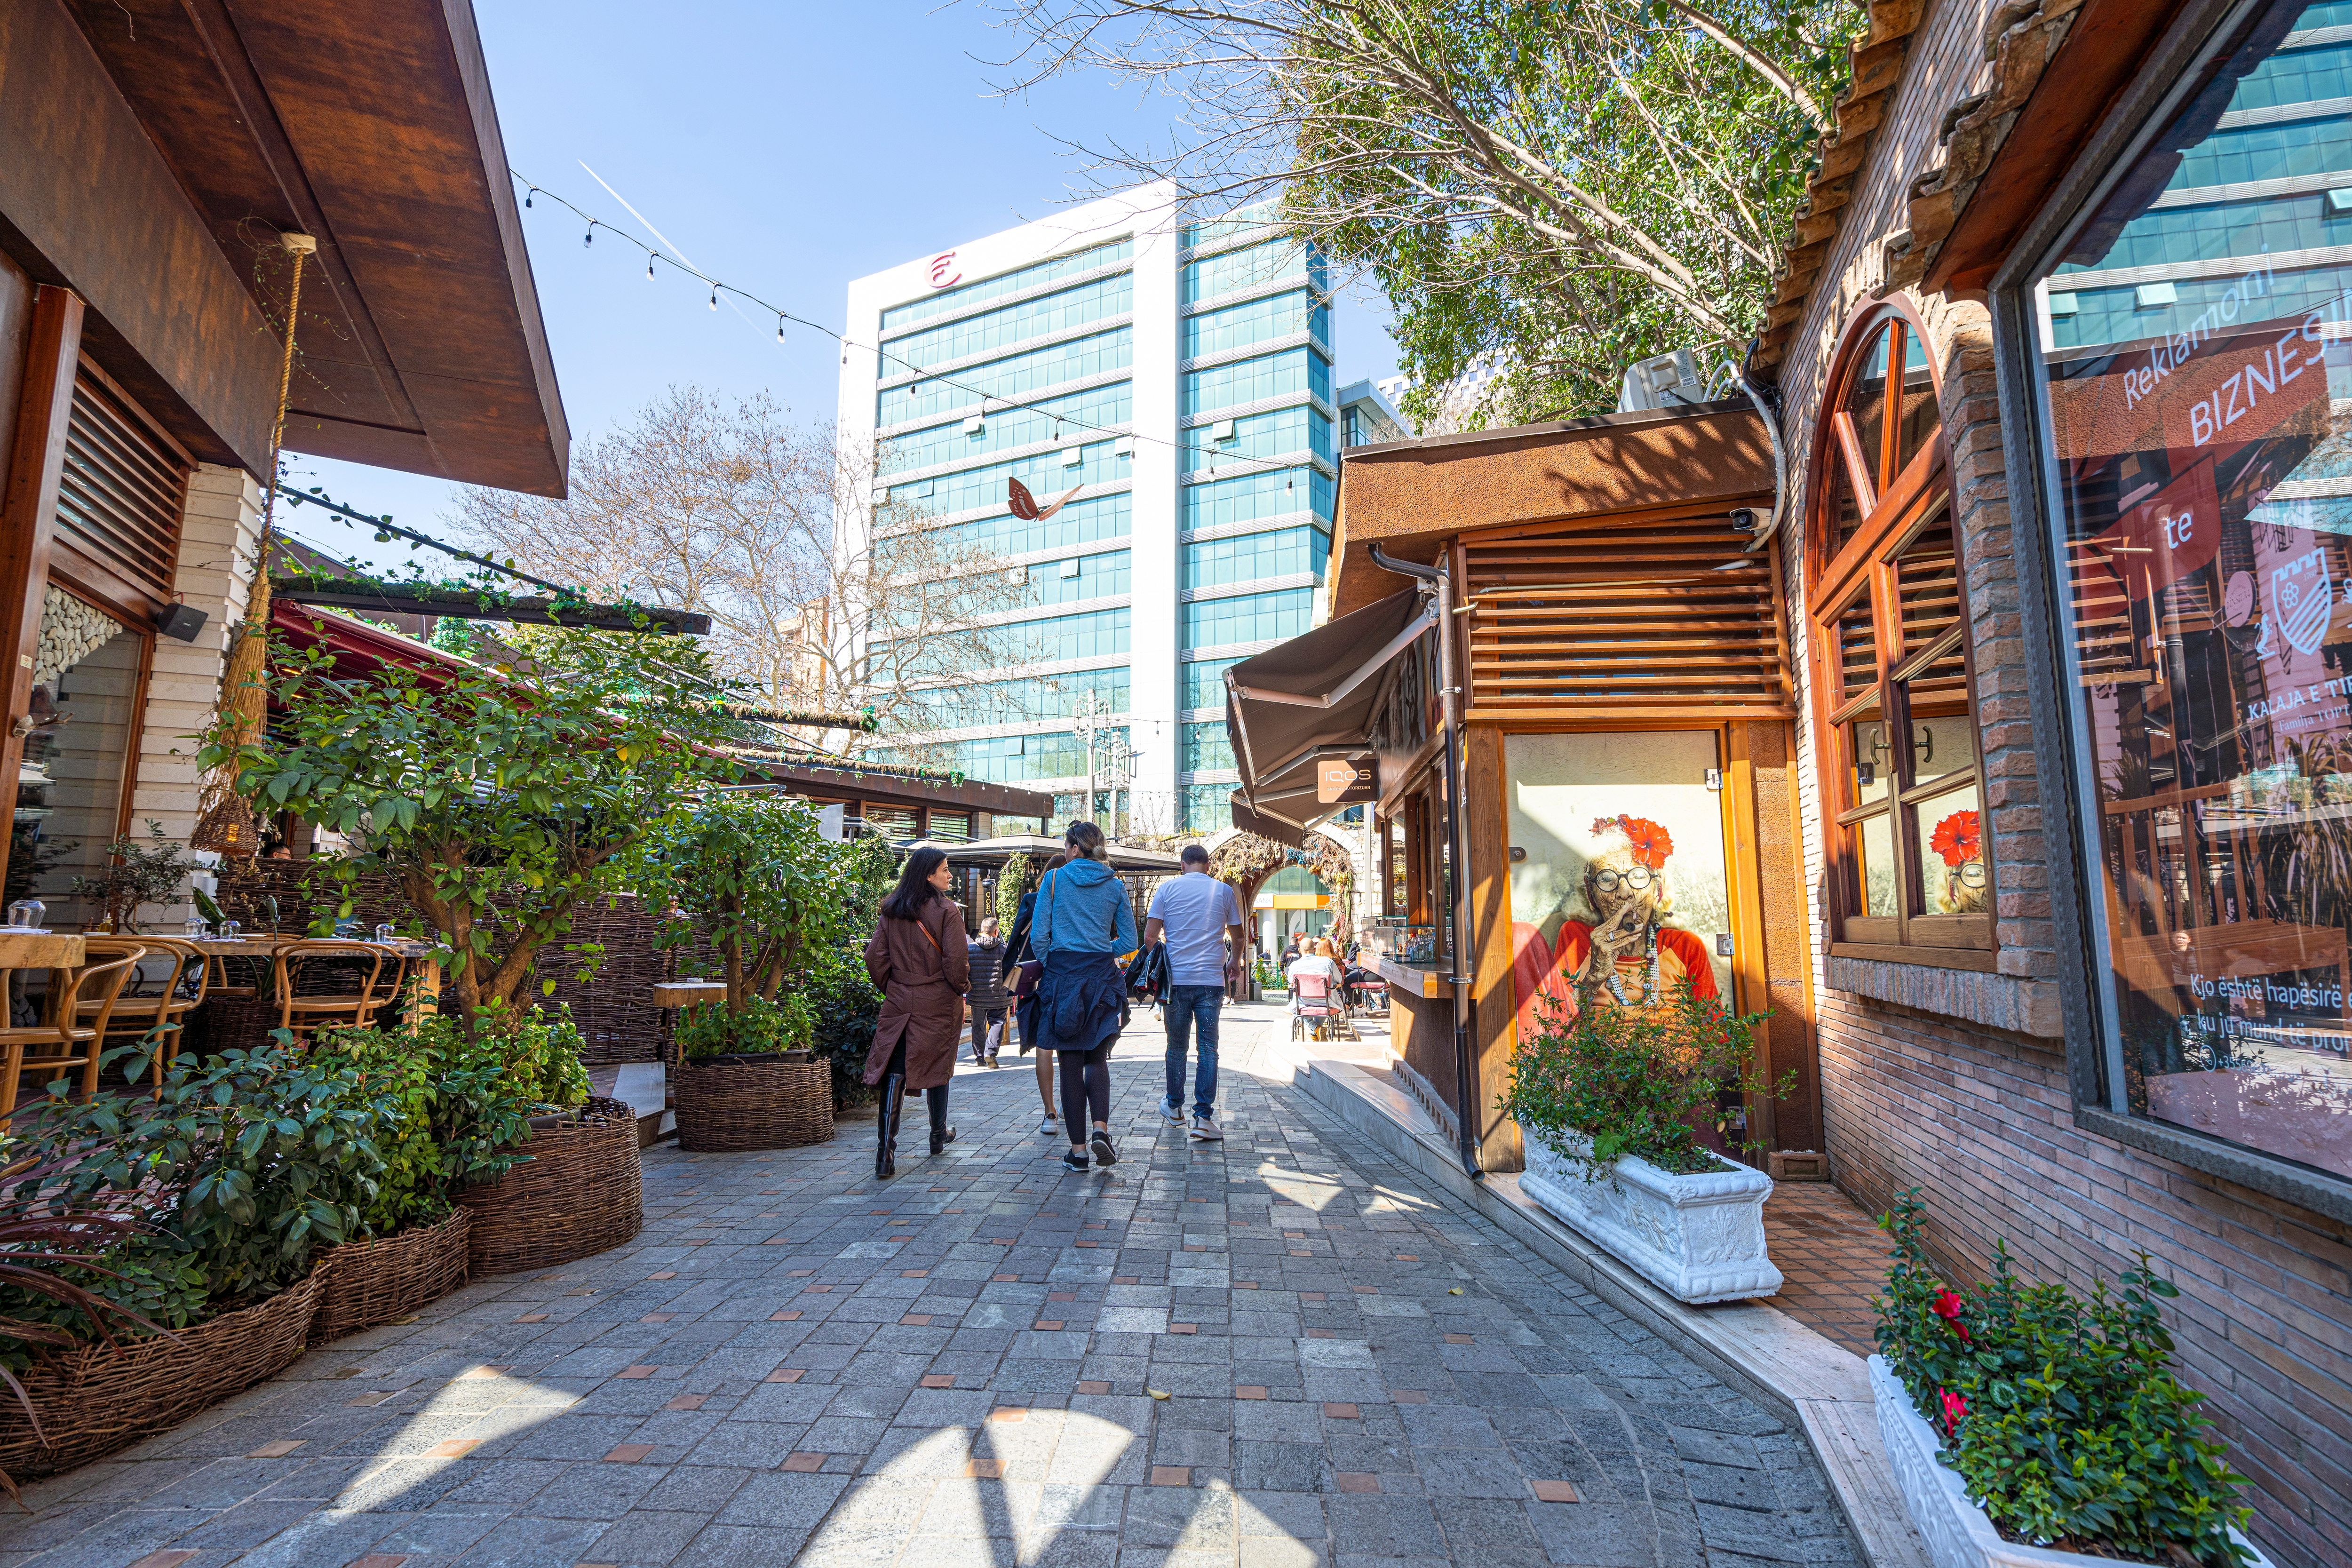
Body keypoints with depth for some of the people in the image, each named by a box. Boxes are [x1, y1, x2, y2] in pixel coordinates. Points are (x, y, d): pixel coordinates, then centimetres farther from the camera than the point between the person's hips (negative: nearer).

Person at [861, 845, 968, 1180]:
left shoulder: (891, 911, 3)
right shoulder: (946, 910, -12)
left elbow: (875, 957, 2)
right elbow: (956, 960, -16)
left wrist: (890, 988, 16)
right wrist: (961, 989, 2)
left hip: (898, 1002, 3)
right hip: (938, 1004, -3)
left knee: (893, 1071, 1)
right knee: (937, 1066, 15)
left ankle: (885, 1152, -8)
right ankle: (938, 1135, 32)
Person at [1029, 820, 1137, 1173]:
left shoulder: (1054, 879, -2)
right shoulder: (1115, 885, 4)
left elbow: (1038, 937, -5)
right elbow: (1129, 942, 3)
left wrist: (1050, 965, 11)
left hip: (1062, 975, -1)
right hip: (1102, 978, 2)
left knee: (1070, 1062, 6)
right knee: (1097, 1057, 14)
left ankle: (1078, 1149, 8)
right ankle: (1101, 1128, -7)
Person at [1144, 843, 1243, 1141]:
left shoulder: (1167, 889, 2)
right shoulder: (1224, 891, 5)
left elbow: (1150, 936, -1)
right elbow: (1238, 937, 14)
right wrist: (1235, 961, 34)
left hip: (1176, 979, 1)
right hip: (1212, 979, 0)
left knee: (1177, 1046, 14)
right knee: (1208, 1049, 2)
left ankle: (1174, 1108, 28)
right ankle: (1204, 1117, -3)